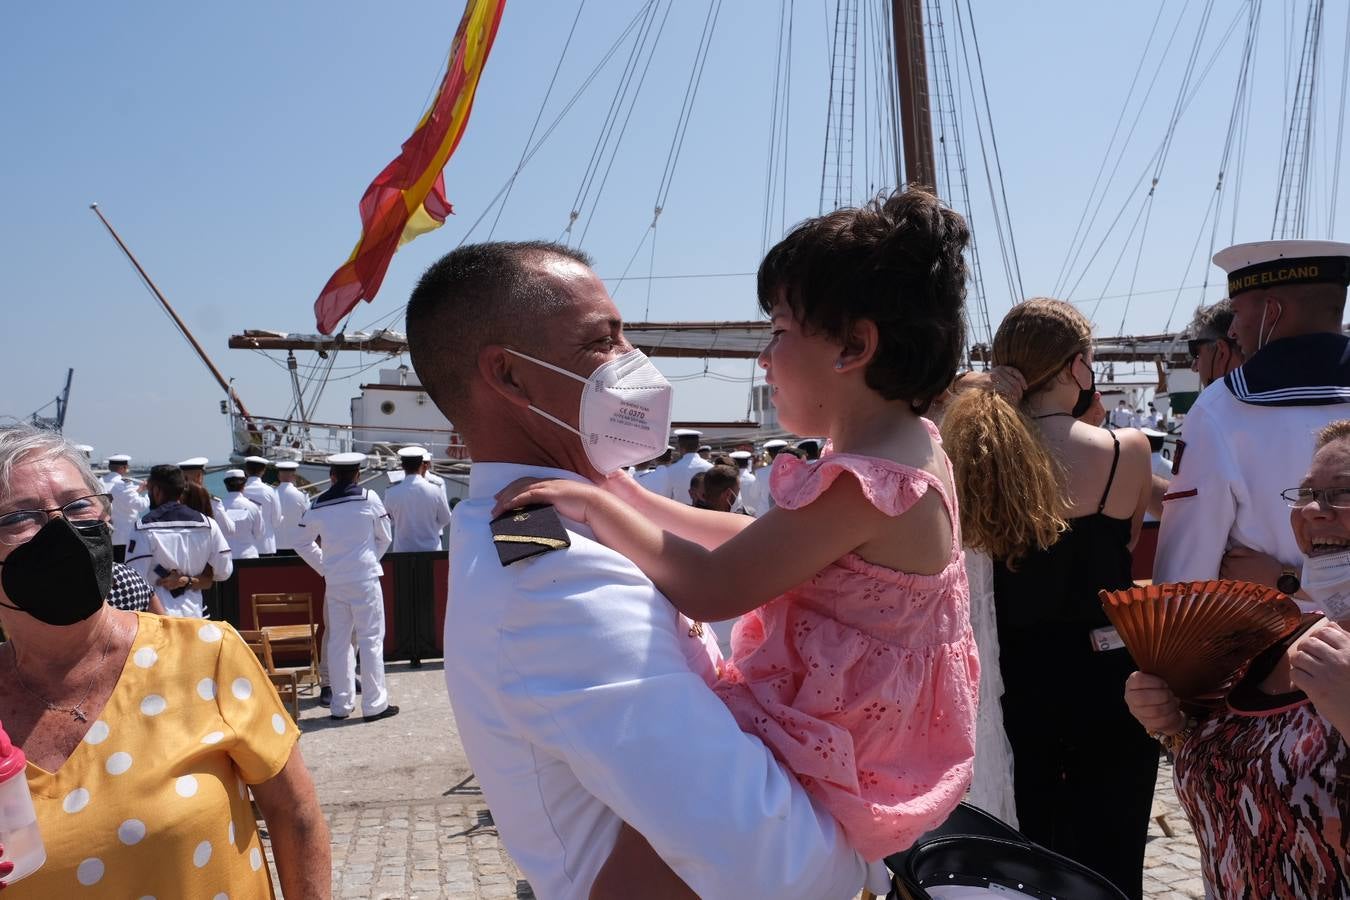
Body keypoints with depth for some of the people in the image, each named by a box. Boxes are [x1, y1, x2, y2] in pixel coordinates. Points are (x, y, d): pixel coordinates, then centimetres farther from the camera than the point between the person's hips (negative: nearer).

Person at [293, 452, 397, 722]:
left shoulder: (317, 505, 2)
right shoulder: (368, 498, -6)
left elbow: (303, 543, 12)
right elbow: (385, 537, 3)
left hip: (334, 581, 3)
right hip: (365, 579, -3)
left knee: (337, 641, 9)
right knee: (371, 639, 1)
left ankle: (341, 704, 14)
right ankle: (374, 704, 3)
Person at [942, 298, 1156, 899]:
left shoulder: (970, 447, -7)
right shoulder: (1124, 450, -14)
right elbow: (1127, 543, 5)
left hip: (1016, 680, 3)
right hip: (1106, 679, -2)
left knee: (1027, 851, 18)